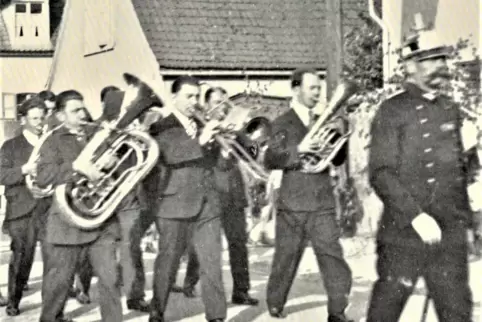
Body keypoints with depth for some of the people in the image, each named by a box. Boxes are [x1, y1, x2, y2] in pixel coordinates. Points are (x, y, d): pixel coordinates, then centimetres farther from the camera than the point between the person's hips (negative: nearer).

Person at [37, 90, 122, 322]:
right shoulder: (54, 142, 0)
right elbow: (43, 178, -15)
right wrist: (76, 166, -26)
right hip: (68, 223, -2)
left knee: (109, 279, -1)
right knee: (58, 281, 8)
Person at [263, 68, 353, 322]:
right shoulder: (283, 123, 0)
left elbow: (338, 160, 11)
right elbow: (270, 160, -12)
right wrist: (300, 152, -26)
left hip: (323, 204, 3)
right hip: (292, 205, -3)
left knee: (333, 257, -5)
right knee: (285, 258, 8)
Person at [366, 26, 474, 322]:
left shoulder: (451, 110, 12)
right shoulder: (392, 111, -5)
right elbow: (381, 174, -13)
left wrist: (465, 219, 15)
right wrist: (415, 216, -21)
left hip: (450, 235, 5)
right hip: (402, 234, -5)